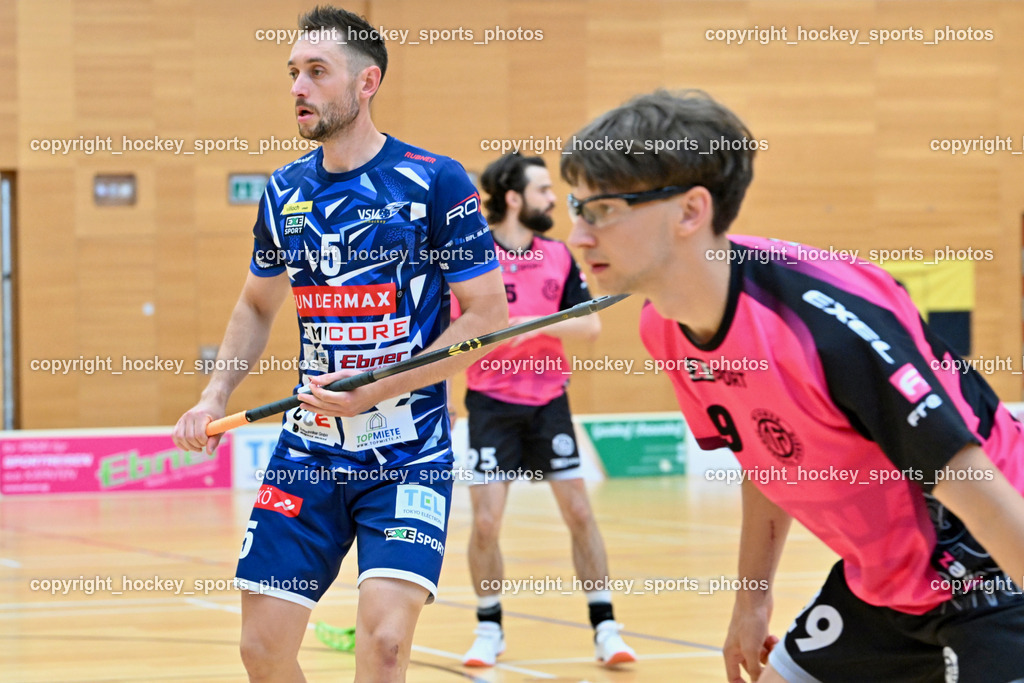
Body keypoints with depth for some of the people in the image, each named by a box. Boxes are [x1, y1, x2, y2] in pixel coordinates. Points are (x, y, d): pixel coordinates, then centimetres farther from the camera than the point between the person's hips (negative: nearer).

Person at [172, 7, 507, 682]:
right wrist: (217, 395, 6)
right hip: (309, 450, 5)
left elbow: (488, 316, -8)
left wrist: (374, 391, -15)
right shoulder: (284, 191, 7)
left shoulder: (436, 182, -8)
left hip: (409, 454, -5)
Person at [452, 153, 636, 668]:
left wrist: (536, 324, -16)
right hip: (492, 406, -3)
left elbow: (590, 325, -3)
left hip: (549, 401, 3)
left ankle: (604, 627, 8)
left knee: (579, 513, 1)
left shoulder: (558, 255, 4)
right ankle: (489, 630, 12)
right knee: (486, 520, -6)